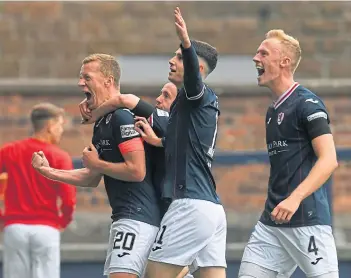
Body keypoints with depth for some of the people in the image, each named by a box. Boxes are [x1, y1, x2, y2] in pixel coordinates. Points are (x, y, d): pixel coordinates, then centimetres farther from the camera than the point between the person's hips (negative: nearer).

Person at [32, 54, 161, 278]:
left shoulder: (123, 116, -14)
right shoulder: (101, 123, 17)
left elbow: (137, 171, -22)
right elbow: (93, 178, 23)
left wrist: (97, 164, -9)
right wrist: (48, 171, 17)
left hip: (137, 215, -11)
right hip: (124, 217, 11)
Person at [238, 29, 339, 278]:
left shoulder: (307, 104, -8)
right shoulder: (273, 111, 18)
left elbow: (329, 160, -16)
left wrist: (295, 198, -26)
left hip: (306, 220, -9)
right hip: (271, 221, 9)